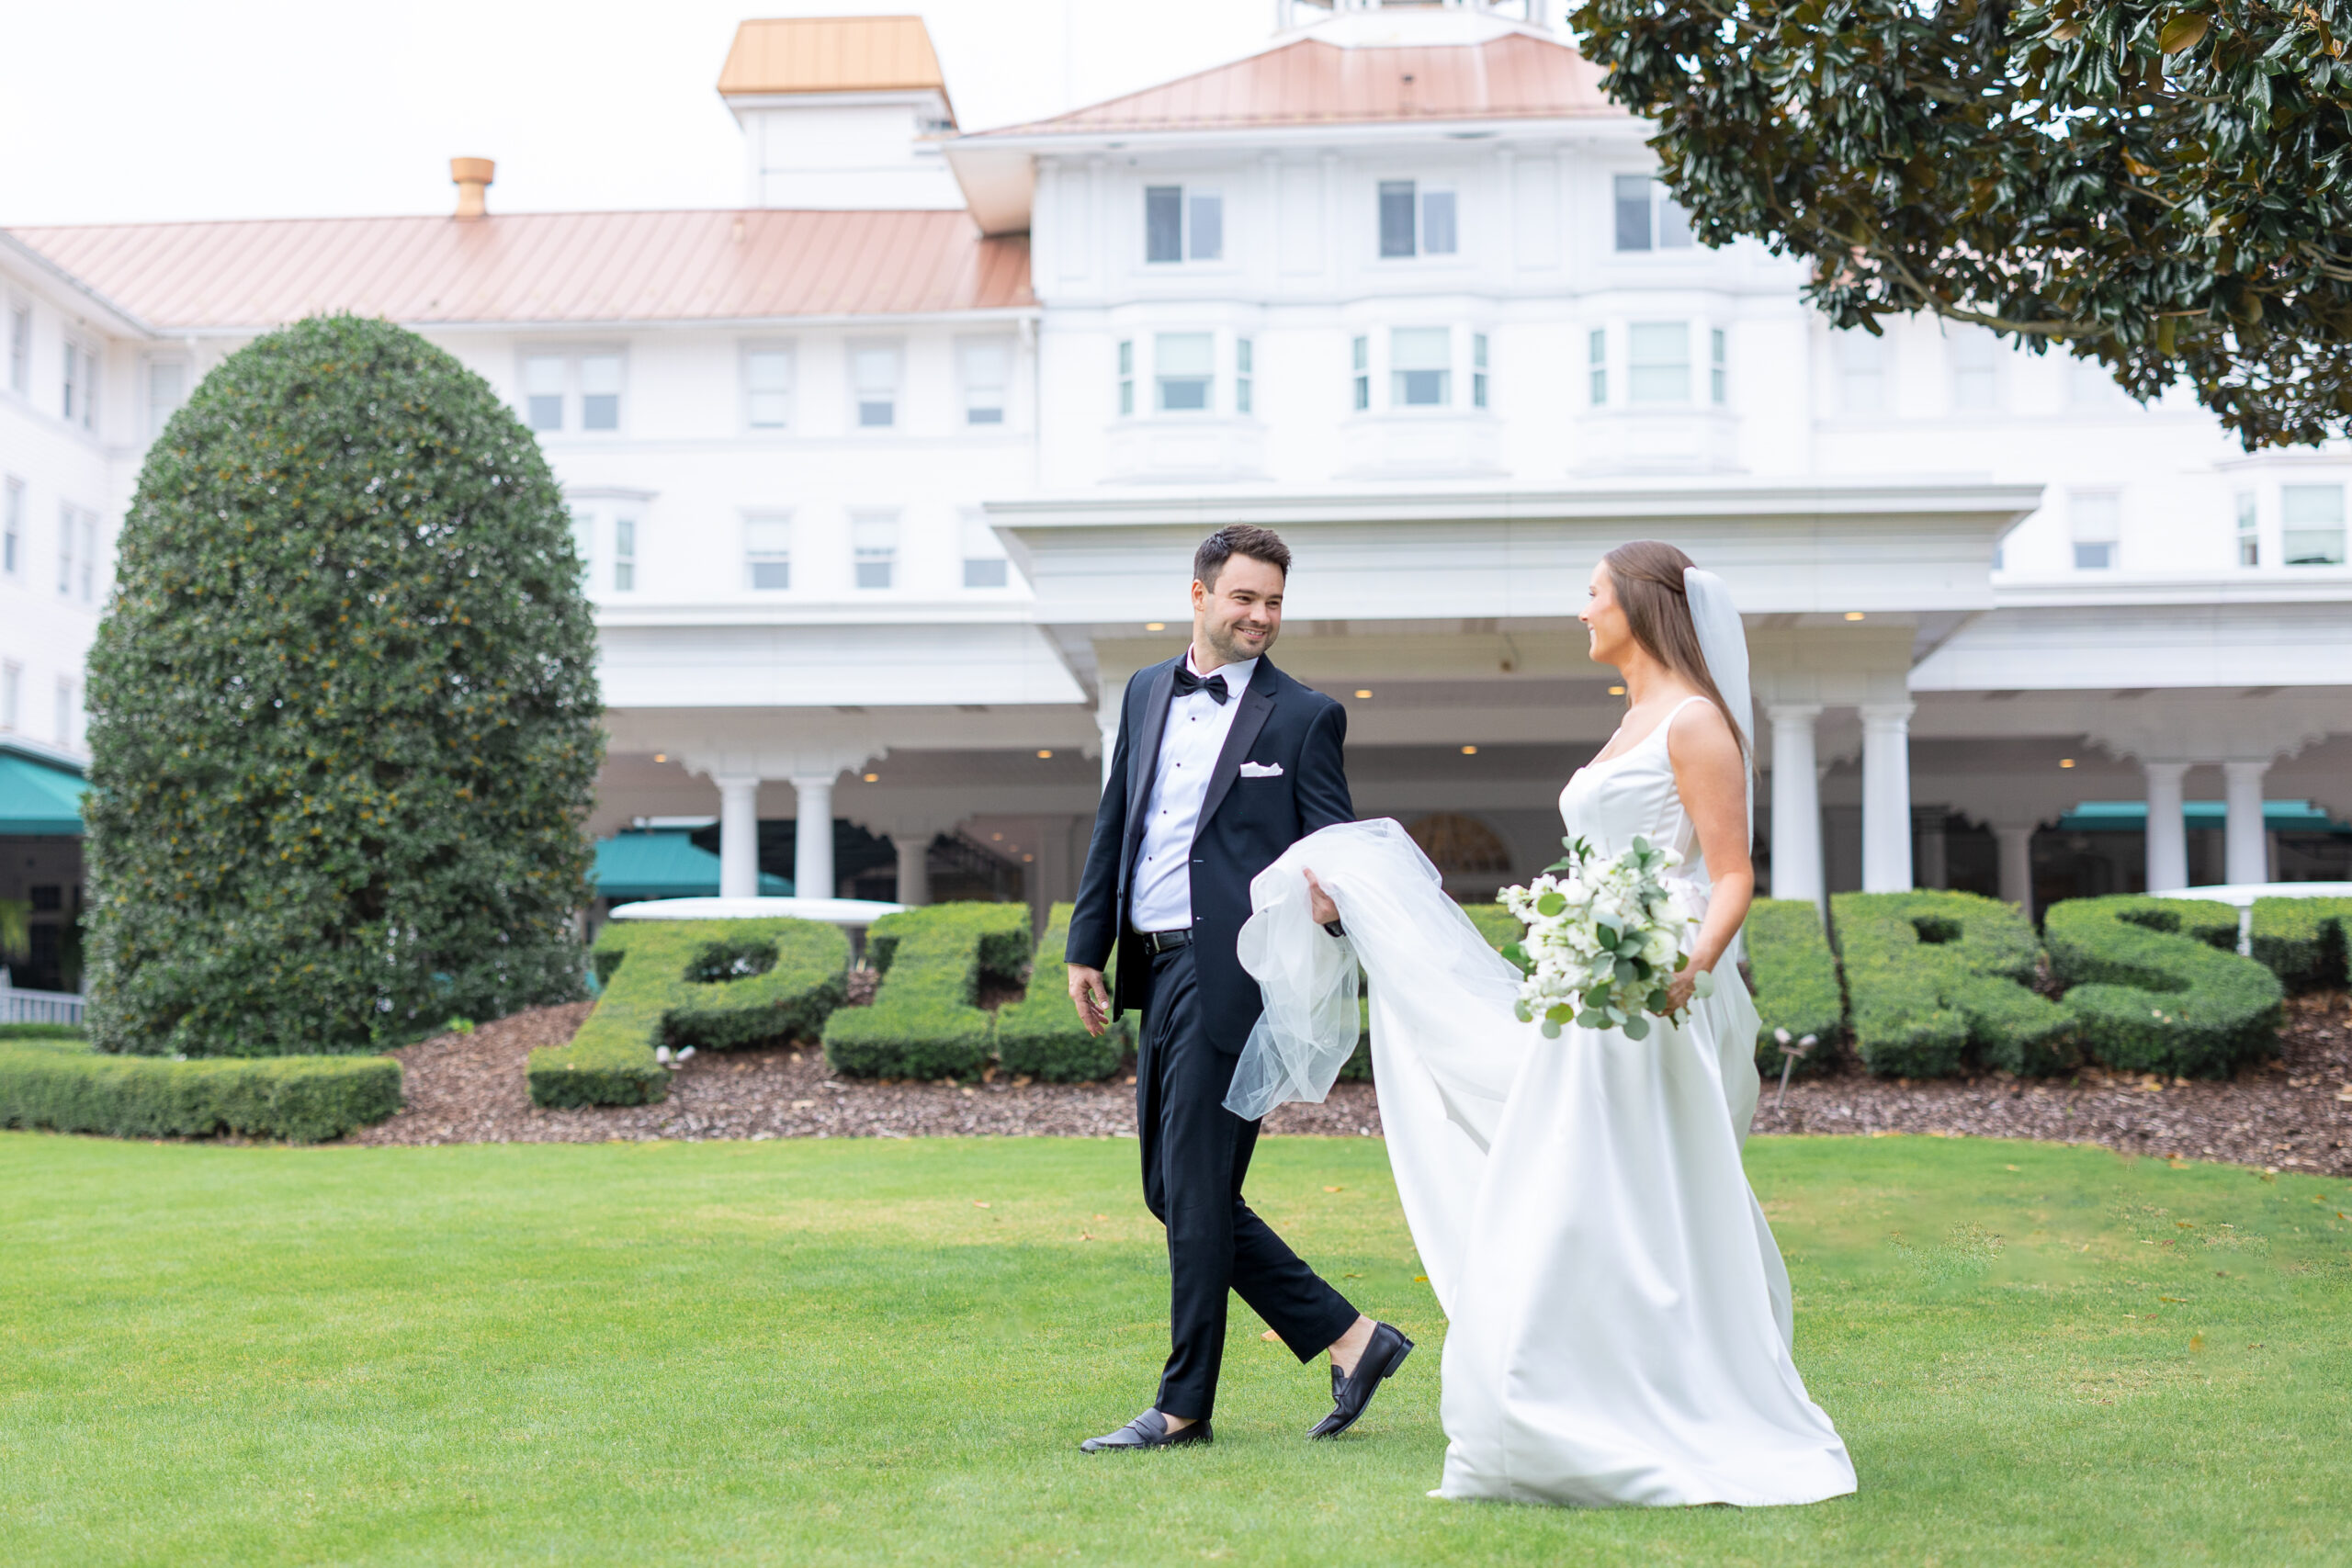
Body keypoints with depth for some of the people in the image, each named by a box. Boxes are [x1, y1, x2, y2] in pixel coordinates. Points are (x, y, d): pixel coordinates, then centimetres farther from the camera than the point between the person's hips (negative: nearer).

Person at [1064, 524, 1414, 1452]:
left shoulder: (1303, 718, -2)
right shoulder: (1146, 693, 15)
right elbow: (1113, 825, 18)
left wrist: (1324, 958, -25)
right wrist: (1087, 946, 14)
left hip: (1231, 972, -7)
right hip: (1157, 970, 7)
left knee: (1196, 1190, -3)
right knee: (1172, 1191, 10)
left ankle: (1185, 1405, 10)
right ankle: (1348, 1340, 18)